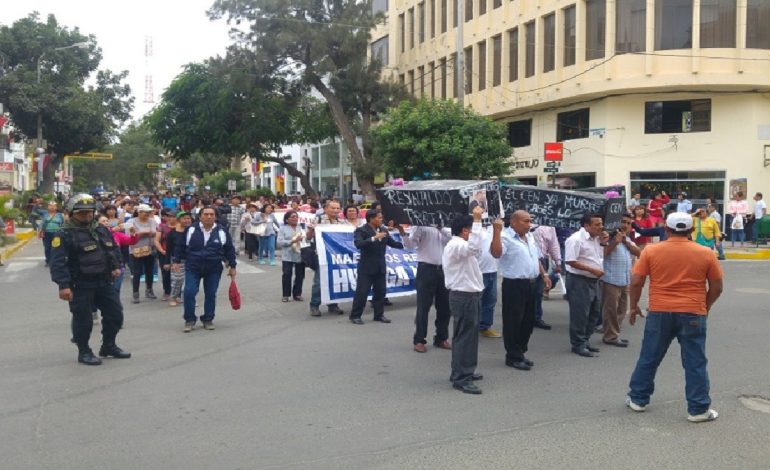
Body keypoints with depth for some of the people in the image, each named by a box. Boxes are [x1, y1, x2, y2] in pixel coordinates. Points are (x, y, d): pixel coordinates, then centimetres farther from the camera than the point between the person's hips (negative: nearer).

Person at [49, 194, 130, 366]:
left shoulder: (102, 230, 11)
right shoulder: (64, 235, -11)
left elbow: (114, 248, 24)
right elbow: (58, 262, -18)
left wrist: (116, 266, 10)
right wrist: (63, 285, -26)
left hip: (104, 282, 7)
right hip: (80, 286, -6)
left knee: (115, 314, 11)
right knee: (83, 320, 1)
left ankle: (109, 346, 29)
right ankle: (84, 352, 19)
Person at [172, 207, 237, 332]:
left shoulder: (222, 231, -2)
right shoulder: (191, 229, -3)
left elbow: (229, 250, 5)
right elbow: (180, 246, 7)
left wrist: (232, 266, 5)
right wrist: (177, 261, 4)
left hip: (214, 270, 1)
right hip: (192, 268, 0)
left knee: (211, 295, 5)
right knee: (189, 293, -8)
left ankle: (208, 319, 21)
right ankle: (190, 320, 8)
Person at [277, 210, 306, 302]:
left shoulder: (301, 228, 13)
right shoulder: (283, 229, 0)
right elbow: (280, 242, -11)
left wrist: (304, 239, -14)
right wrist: (293, 241, -19)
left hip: (300, 255, 4)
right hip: (288, 256, -4)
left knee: (300, 275, 6)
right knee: (287, 275, -2)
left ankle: (297, 294, 17)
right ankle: (286, 295, 7)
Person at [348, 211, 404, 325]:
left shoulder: (383, 230, 9)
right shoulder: (361, 230, -10)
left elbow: (393, 243, 11)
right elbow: (358, 244, -26)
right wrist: (374, 238, -31)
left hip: (380, 267, 6)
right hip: (366, 267, -6)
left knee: (380, 292, 10)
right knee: (361, 292, -3)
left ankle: (379, 314, 22)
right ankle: (355, 316, 7)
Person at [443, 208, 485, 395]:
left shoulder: (459, 245, 17)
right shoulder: (456, 245, -18)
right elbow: (474, 247, -38)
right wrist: (477, 220, -36)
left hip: (468, 295, 11)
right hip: (464, 297, -11)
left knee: (468, 335, 18)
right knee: (464, 337, -8)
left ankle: (462, 372, 28)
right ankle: (461, 378, -4)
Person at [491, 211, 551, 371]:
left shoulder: (530, 237, 14)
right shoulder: (506, 237, -14)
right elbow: (496, 253, -32)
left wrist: (544, 274, 17)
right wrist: (497, 231, -36)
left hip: (530, 284, 9)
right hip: (514, 285, -9)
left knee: (528, 321, 15)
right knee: (513, 322, -1)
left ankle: (520, 352, 27)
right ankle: (513, 357, 8)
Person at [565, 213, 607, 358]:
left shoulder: (596, 239, 12)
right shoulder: (576, 239, -17)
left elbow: (602, 256, 23)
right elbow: (571, 261, -22)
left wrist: (603, 243, 4)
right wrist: (592, 269, -21)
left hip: (594, 281, 10)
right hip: (579, 281, -9)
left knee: (594, 313, 15)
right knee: (580, 314, -2)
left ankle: (584, 340, 27)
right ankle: (578, 345, 8)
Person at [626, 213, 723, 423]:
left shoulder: (651, 251, -2)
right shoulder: (705, 253, 0)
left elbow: (636, 282, -3)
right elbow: (717, 288, 4)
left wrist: (634, 306, 10)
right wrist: (705, 307, 18)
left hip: (659, 313, 1)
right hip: (692, 315, 0)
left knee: (649, 359, 13)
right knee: (695, 363, 7)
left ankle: (638, 399, 22)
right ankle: (699, 409, 10)